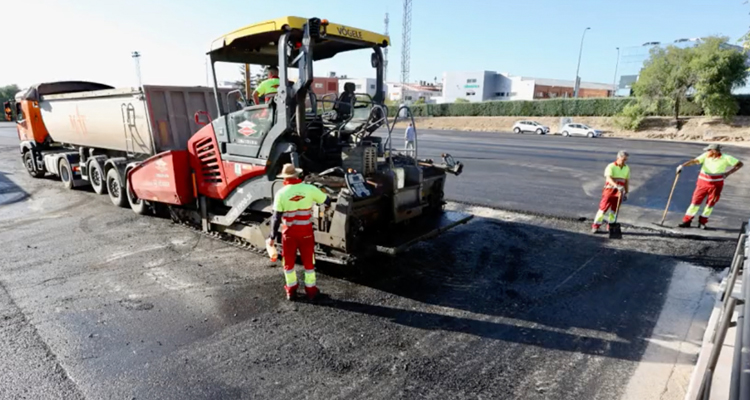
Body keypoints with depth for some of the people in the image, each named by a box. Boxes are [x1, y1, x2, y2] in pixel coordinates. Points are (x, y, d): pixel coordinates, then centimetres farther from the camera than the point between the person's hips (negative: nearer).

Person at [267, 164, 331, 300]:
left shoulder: (281, 193, -10)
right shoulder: (310, 188, -10)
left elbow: (276, 217, -11)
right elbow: (327, 201, 2)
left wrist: (272, 236, -2)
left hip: (289, 231, 0)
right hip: (306, 230, 0)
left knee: (289, 261, 16)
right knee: (308, 260, 13)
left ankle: (291, 290, 25)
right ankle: (311, 290, 21)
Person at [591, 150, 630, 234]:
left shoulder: (627, 168, 9)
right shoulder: (611, 167, -10)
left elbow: (627, 181, 16)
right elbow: (608, 178, -25)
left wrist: (626, 193, 14)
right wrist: (616, 186, -41)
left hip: (619, 192, 5)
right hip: (609, 190, -4)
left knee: (614, 210, 8)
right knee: (603, 208, -5)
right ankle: (595, 226, 0)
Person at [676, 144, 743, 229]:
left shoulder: (726, 158, -9)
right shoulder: (706, 156, -8)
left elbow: (740, 164, 0)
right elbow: (694, 161, -20)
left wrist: (728, 173, -10)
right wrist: (683, 165, -36)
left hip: (716, 184, 0)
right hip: (703, 182, 0)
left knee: (711, 203, 6)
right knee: (696, 201, -2)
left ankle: (702, 222, 19)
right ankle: (687, 221, 3)